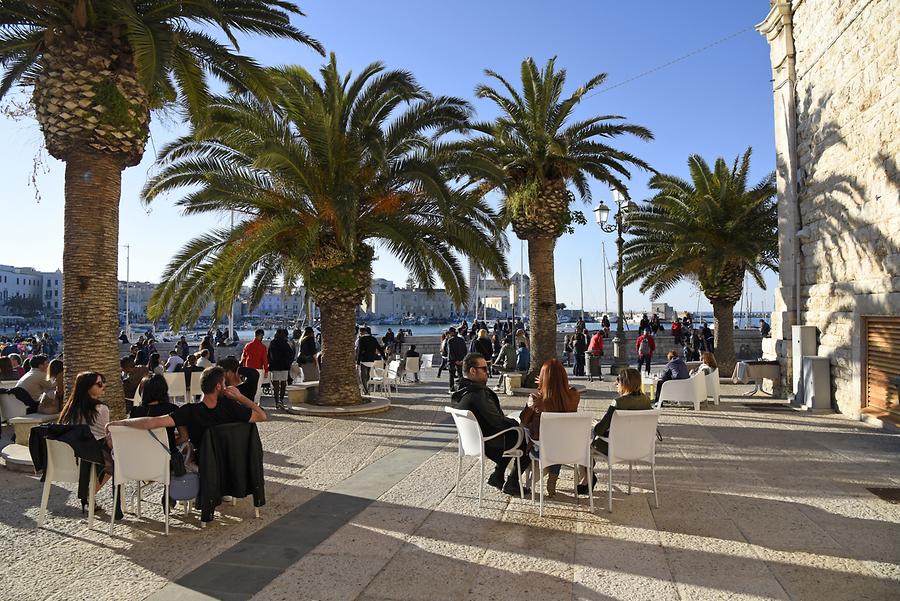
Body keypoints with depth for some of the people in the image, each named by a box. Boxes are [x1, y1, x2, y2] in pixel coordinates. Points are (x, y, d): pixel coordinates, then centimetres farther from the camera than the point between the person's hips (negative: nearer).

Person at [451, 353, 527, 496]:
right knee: (525, 439, 9)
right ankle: (511, 484, 16)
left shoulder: (459, 392, 1)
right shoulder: (478, 393, -30)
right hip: (489, 444, -9)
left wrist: (510, 421, 3)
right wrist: (515, 423, -9)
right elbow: (498, 421, -28)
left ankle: (497, 476, 27)